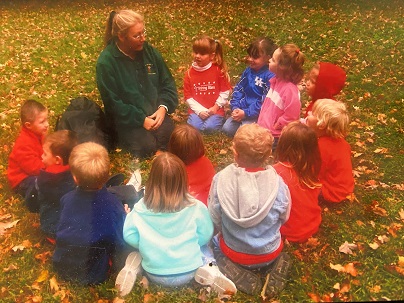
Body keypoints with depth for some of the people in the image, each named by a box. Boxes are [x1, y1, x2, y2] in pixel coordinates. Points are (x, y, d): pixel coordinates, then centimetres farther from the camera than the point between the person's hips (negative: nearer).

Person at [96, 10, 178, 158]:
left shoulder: (149, 51, 0)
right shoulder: (106, 62, -15)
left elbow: (167, 83, 5)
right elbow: (113, 103, -15)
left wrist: (163, 107, -13)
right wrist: (141, 119, -20)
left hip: (154, 112, 4)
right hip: (126, 119, -3)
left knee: (170, 135, -23)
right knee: (147, 146, -25)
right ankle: (127, 138, 5)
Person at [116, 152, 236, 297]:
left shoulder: (140, 209, -17)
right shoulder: (195, 208, -18)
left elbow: (129, 236, -7)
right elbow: (206, 236, -5)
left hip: (154, 274, 1)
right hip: (187, 272, -1)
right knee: (203, 246, 27)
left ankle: (133, 266, 0)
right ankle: (209, 271, -1)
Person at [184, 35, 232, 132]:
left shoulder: (218, 70, -5)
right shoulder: (189, 73, 0)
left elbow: (225, 92, -1)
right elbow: (188, 97, 0)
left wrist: (216, 107, -7)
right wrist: (199, 111, -11)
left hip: (215, 110, -2)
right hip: (197, 110, 2)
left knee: (209, 127, -26)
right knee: (193, 127, -23)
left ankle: (219, 120, 6)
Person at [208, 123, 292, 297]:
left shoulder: (221, 179, -25)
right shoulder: (277, 182, -23)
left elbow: (214, 221, -12)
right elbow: (284, 218, -5)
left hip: (233, 252, -1)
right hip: (269, 252, 1)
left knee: (214, 241, 33)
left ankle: (239, 275, 7)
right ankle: (274, 266, 6)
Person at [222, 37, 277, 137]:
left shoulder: (270, 76, -16)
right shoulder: (248, 71, 8)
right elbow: (238, 90, 10)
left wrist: (246, 113, -21)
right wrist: (235, 108, -6)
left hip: (257, 114, -7)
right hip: (242, 110, 7)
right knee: (227, 128, -7)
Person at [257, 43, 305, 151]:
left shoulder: (290, 90, -25)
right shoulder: (276, 81, 4)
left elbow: (290, 117, -24)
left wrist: (275, 127, -14)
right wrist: (261, 121, 10)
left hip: (275, 137, -8)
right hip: (264, 129, 8)